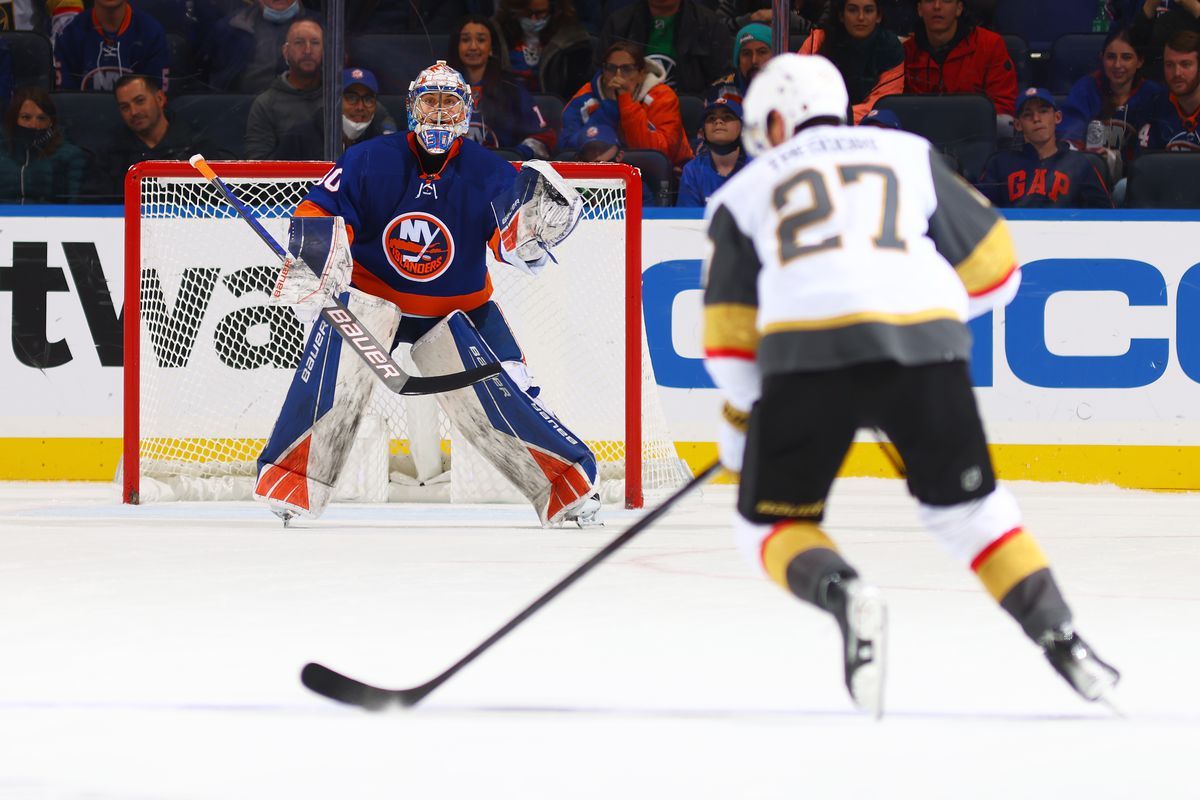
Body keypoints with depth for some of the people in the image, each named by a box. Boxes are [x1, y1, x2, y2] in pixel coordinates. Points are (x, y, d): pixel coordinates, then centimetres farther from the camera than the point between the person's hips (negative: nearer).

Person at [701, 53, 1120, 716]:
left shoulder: (747, 189, 24)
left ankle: (841, 594, -18)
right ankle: (1057, 632, 7)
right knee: (968, 506, 22)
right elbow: (993, 269, 24)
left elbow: (731, 333, 19)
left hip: (807, 350, -2)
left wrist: (740, 425, 31)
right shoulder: (907, 155, 25)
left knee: (773, 523, 13)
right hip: (924, 344, 2)